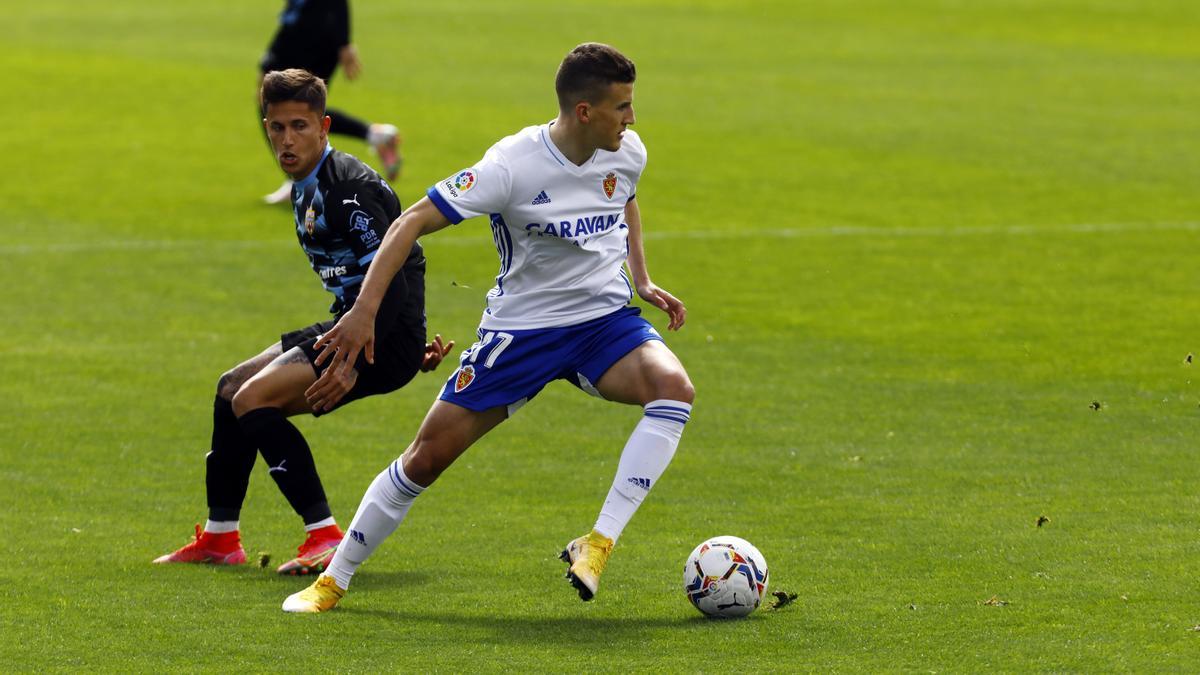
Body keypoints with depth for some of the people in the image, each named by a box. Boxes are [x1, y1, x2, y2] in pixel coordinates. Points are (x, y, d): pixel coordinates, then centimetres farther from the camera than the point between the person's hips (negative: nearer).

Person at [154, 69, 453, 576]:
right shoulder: (306, 190, 13)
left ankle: (326, 538, -23)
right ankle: (219, 538, 26)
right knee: (231, 390, 18)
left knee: (254, 398, -20)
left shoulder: (346, 188, -19)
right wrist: (412, 347, 20)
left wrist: (354, 361, -29)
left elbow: (391, 281, -25)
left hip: (388, 339, -11)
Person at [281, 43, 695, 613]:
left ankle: (599, 543, -27)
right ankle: (332, 580, 15)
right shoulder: (513, 165, -23)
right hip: (519, 329, -3)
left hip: (605, 320, 3)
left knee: (673, 387, -29)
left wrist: (642, 281, 10)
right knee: (428, 455, -3)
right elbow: (412, 222, -21)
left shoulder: (628, 153, -5)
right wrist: (363, 310, -28)